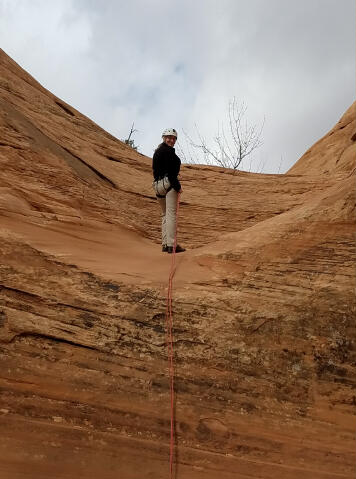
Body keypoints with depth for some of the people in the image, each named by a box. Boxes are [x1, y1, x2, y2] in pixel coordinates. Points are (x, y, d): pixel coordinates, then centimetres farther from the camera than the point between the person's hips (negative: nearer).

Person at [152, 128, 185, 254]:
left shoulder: (157, 151, 20)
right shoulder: (168, 151, -9)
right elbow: (170, 172, -17)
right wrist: (177, 186, -14)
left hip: (158, 184, 9)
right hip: (168, 183, -9)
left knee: (165, 215, 14)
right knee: (171, 214, -9)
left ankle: (165, 244, 14)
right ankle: (171, 244, -11)